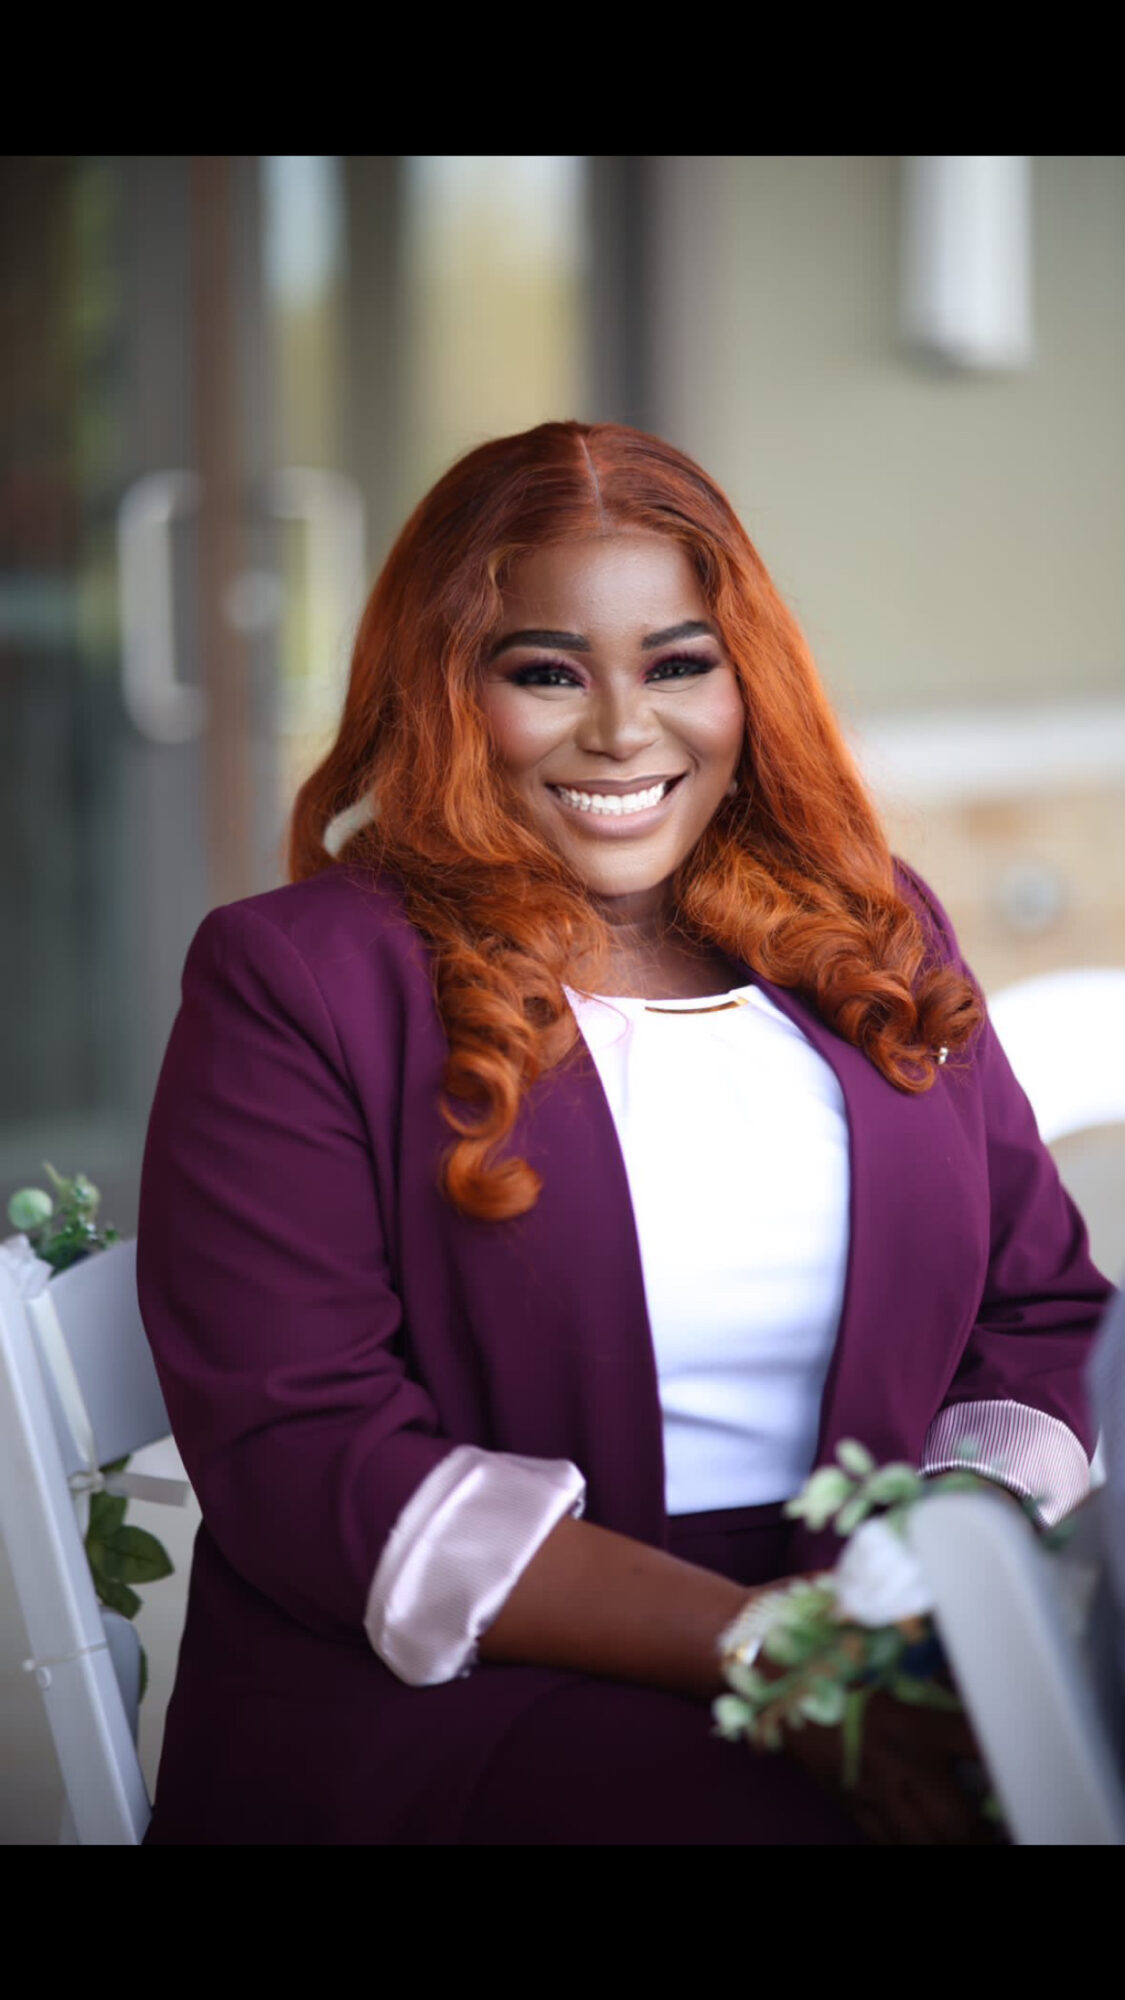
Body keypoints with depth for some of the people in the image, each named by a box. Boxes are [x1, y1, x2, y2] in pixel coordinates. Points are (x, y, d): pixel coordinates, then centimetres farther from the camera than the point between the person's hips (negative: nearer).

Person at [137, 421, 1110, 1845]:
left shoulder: (874, 935, 17)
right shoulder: (296, 977, 1)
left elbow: (1042, 1314, 15)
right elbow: (301, 1460, -9)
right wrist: (765, 1650, -18)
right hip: (440, 1700, -5)